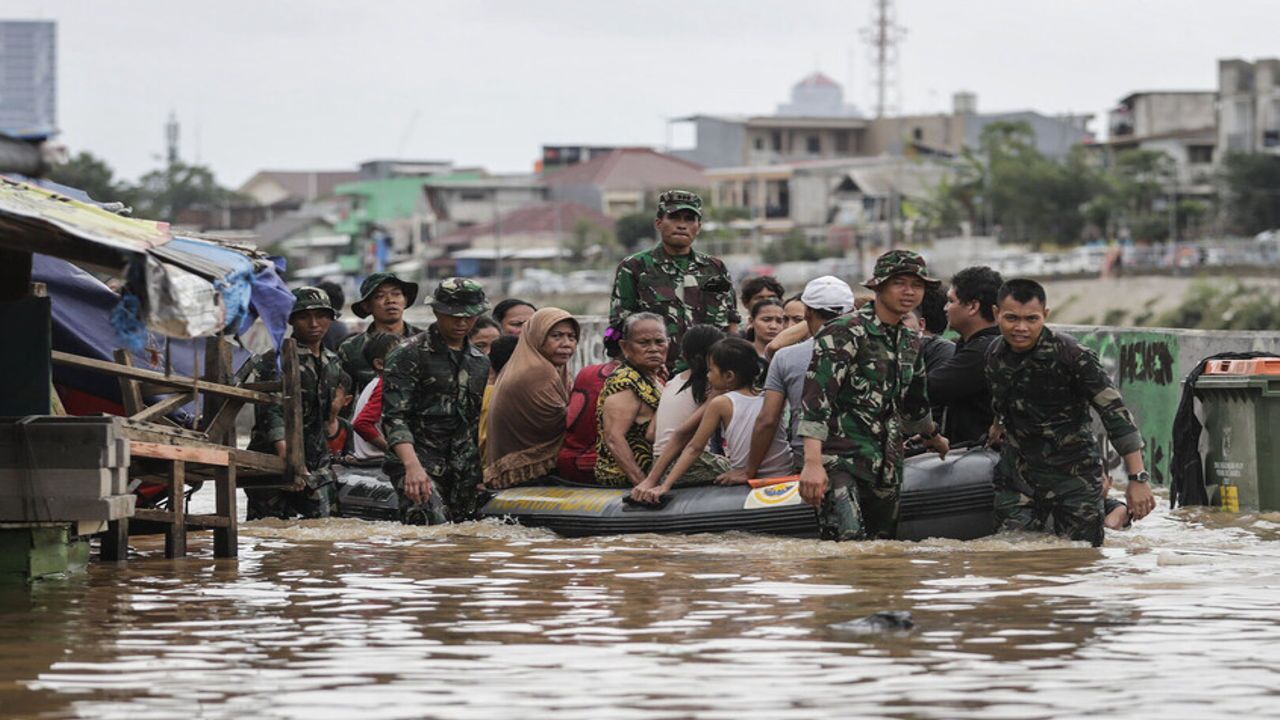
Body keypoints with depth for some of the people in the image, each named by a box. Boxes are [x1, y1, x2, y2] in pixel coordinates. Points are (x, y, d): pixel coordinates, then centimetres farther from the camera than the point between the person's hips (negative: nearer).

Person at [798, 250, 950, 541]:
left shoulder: (910, 342, 16)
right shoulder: (843, 333, -8)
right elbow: (817, 397, -17)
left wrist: (933, 437, 53)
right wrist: (812, 462, -26)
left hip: (886, 466, 8)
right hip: (840, 459, -8)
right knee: (848, 541, -24)